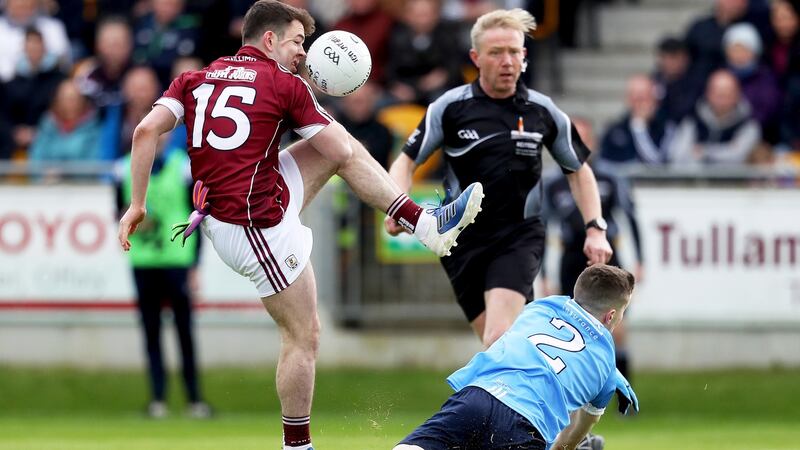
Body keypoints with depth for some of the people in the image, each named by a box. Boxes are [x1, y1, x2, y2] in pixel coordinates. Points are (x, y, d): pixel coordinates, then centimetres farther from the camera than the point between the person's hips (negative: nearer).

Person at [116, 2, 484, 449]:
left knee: (348, 150, 19)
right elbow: (338, 149, -2)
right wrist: (320, 106, 16)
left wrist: (137, 205, -2)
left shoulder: (195, 79, 6)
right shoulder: (286, 85, -8)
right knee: (303, 336, 4)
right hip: (259, 228, -8)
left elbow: (147, 131, -5)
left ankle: (426, 222, 23)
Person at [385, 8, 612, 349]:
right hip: (463, 241, 2)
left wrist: (595, 230, 4)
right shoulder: (449, 107, -1)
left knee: (499, 340, -22)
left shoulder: (544, 112, 2)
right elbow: (407, 161, 3)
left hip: (520, 236, -1)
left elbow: (578, 170, 15)